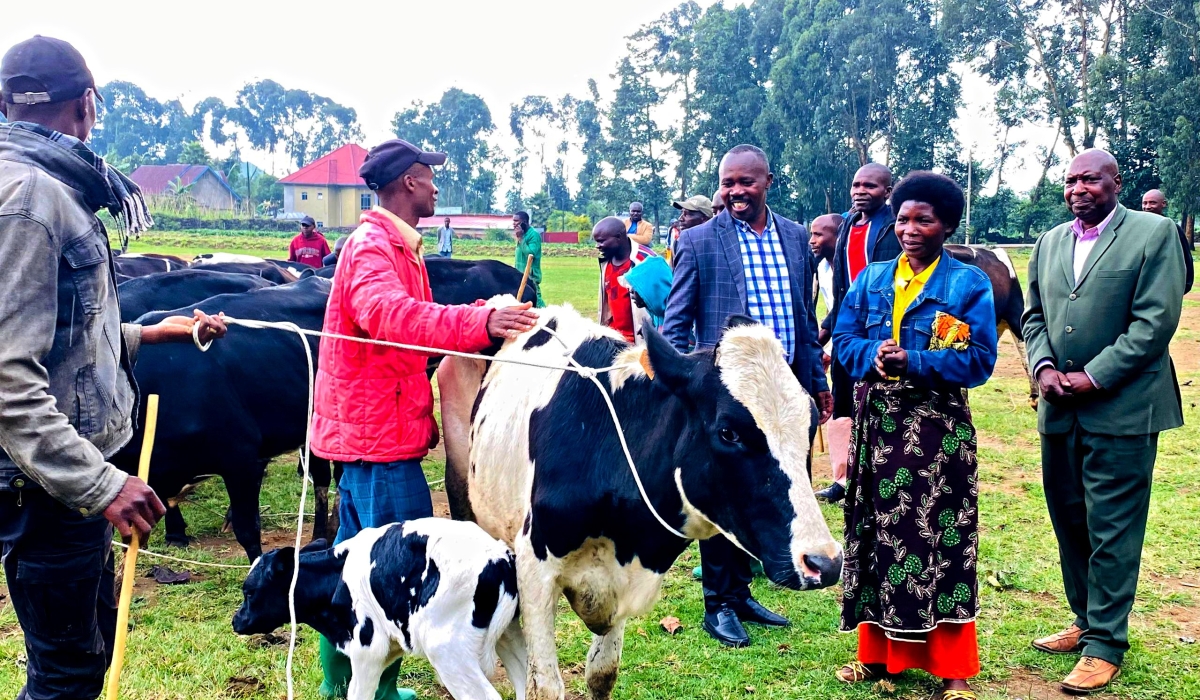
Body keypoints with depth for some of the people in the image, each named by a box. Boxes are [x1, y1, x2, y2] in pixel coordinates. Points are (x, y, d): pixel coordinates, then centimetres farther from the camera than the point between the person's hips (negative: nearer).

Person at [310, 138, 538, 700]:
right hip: (379, 428, -11)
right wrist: (479, 322, -44)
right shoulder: (371, 245, -14)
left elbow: (414, 319, 24)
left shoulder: (396, 246, 18)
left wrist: (483, 318, 15)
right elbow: (390, 315, -34)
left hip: (364, 424, 11)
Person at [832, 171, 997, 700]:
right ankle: (878, 651, 21)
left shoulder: (969, 284, -2)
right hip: (876, 423, 4)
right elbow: (844, 338, 7)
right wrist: (874, 355, -14)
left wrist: (913, 363, -18)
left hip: (937, 428, -4)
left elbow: (980, 359, -9)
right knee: (878, 533, 8)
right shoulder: (871, 279, 11)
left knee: (939, 538, 0)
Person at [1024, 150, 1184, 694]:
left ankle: (1105, 644, 9)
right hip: (1060, 406, 6)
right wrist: (1044, 366, -5)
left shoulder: (1153, 234, -5)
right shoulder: (1050, 242, 13)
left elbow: (1156, 320, -12)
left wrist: (1094, 376, -15)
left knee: (1111, 528, -1)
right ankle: (1086, 621, 29)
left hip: (1121, 407, -6)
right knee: (1069, 522, 14)